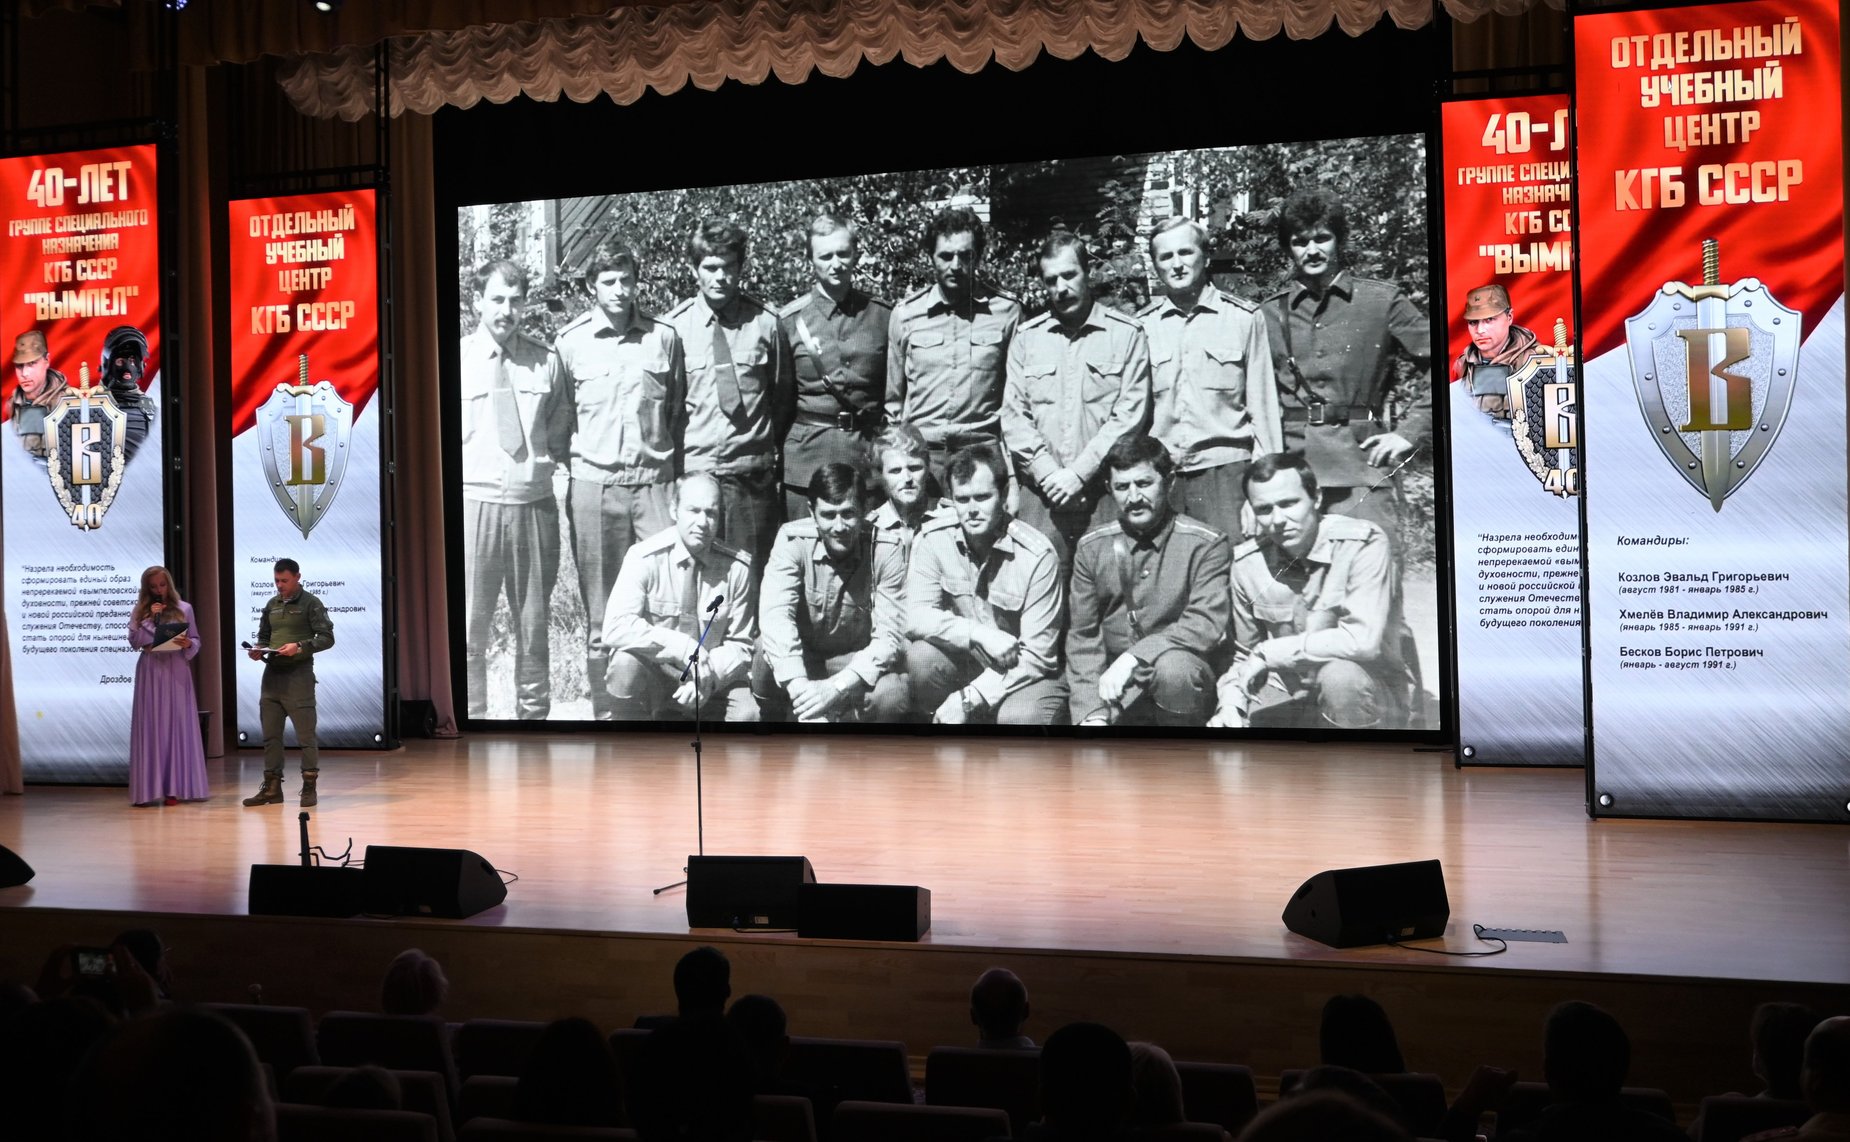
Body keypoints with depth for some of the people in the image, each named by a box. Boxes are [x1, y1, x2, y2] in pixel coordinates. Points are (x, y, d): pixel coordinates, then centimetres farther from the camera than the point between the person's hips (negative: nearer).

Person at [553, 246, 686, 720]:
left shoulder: (663, 336, 6)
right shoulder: (570, 341, 4)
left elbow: (679, 412, 12)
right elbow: (560, 414, 11)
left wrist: (677, 472, 9)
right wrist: (565, 473, 6)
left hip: (654, 480, 1)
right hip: (594, 483, 0)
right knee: (600, 610, 4)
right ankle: (605, 708, 12)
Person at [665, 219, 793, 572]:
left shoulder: (765, 324, 2)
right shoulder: (674, 327, 0)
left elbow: (781, 395, 10)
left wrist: (768, 447, 7)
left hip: (753, 475, 1)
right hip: (692, 470, -1)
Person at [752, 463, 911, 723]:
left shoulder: (887, 550, -14)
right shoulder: (793, 539, -15)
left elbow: (890, 635, -20)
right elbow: (774, 615, -29)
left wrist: (836, 686, -37)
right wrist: (798, 687, -46)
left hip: (857, 663, 0)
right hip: (801, 659, 0)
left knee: (891, 694, -32)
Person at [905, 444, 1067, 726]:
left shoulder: (1037, 555, -17)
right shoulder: (933, 538, -8)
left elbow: (1035, 654, -17)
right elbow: (917, 617, -15)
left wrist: (968, 698, -24)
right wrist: (979, 635, -28)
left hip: (1022, 673, -3)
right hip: (961, 662, 3)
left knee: (1022, 717, -36)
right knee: (921, 655, -28)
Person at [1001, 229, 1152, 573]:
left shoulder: (1126, 334, 4)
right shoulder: (1026, 337, 13)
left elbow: (1130, 415, -3)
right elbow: (1013, 415, 8)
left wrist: (1079, 472, -9)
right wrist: (1047, 471, -5)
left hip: (1104, 491, -2)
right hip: (1041, 493, 2)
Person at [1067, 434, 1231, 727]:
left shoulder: (1206, 545, -5)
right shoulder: (1092, 547, 6)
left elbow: (1207, 624, -15)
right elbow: (1082, 635, 3)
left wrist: (1135, 656, -25)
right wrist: (1092, 712, -9)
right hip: (1117, 688, 2)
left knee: (1171, 667, -36)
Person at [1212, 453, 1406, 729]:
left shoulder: (1362, 543, -18)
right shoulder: (1246, 562, -2)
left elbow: (1363, 640, -31)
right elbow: (1241, 655, 10)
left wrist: (1269, 653, -23)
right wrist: (1230, 704, -12)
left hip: (1371, 694, -4)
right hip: (1290, 696, 4)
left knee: (1339, 674, -38)